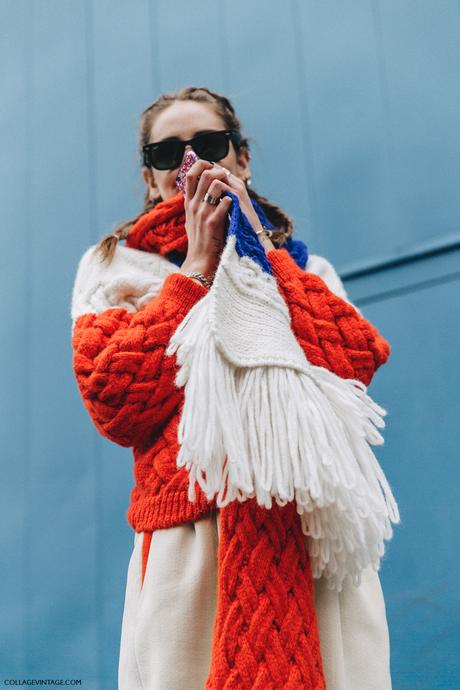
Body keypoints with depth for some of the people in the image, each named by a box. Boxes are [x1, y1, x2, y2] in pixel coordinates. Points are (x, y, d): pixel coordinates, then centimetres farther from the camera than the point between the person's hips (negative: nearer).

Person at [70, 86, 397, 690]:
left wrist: (256, 248, -1)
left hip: (316, 527, 2)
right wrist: (197, 270, -2)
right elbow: (114, 404, -4)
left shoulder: (300, 263, 19)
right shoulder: (114, 265, 14)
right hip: (186, 541, -1)